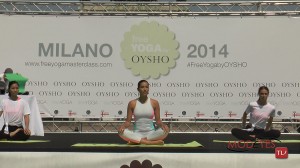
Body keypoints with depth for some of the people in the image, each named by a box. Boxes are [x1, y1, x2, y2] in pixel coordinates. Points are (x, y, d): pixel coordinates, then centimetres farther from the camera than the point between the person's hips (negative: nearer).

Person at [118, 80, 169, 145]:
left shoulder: (154, 103, 2)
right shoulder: (132, 103, 2)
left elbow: (158, 120, 2)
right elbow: (128, 121, 2)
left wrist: (162, 125, -22)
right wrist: (123, 126, -22)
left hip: (151, 133, 0)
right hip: (137, 133, 0)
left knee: (165, 130, -29)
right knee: (121, 132, -30)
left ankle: (137, 141, -22)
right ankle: (152, 142, -30)